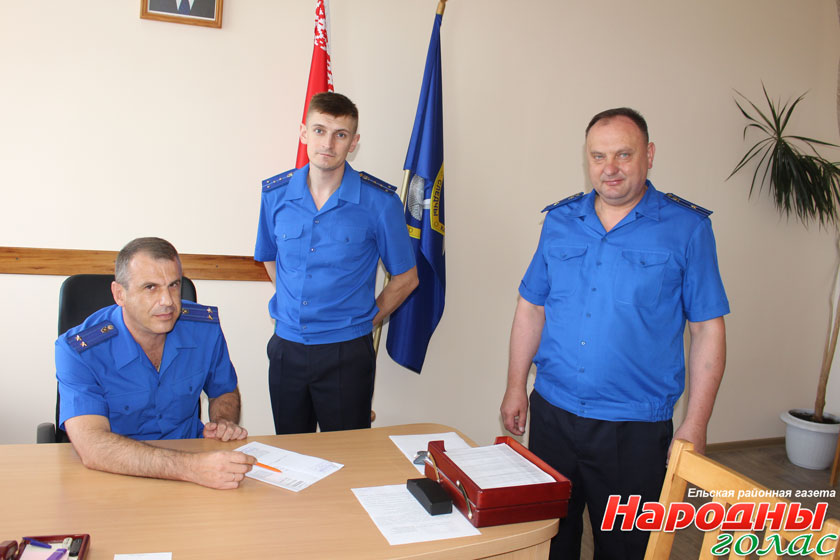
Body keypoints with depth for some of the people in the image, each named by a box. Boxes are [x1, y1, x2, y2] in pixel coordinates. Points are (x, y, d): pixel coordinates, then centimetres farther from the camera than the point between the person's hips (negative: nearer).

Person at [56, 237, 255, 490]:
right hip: (116, 478, -1)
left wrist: (224, 422, -8)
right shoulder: (78, 350, -17)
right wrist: (191, 467, -42)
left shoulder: (205, 327, -5)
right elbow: (92, 447, -31)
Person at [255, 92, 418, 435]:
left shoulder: (379, 201, -10)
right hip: (286, 349, 3)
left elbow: (405, 278, 0)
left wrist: (363, 322, 1)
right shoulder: (275, 194, 0)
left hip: (347, 354, -3)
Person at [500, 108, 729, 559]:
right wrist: (516, 387, 6)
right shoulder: (559, 221, 4)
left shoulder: (687, 228, -6)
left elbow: (707, 329, -5)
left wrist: (695, 425, -8)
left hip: (634, 427, -3)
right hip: (551, 413, 3)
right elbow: (531, 307, 10)